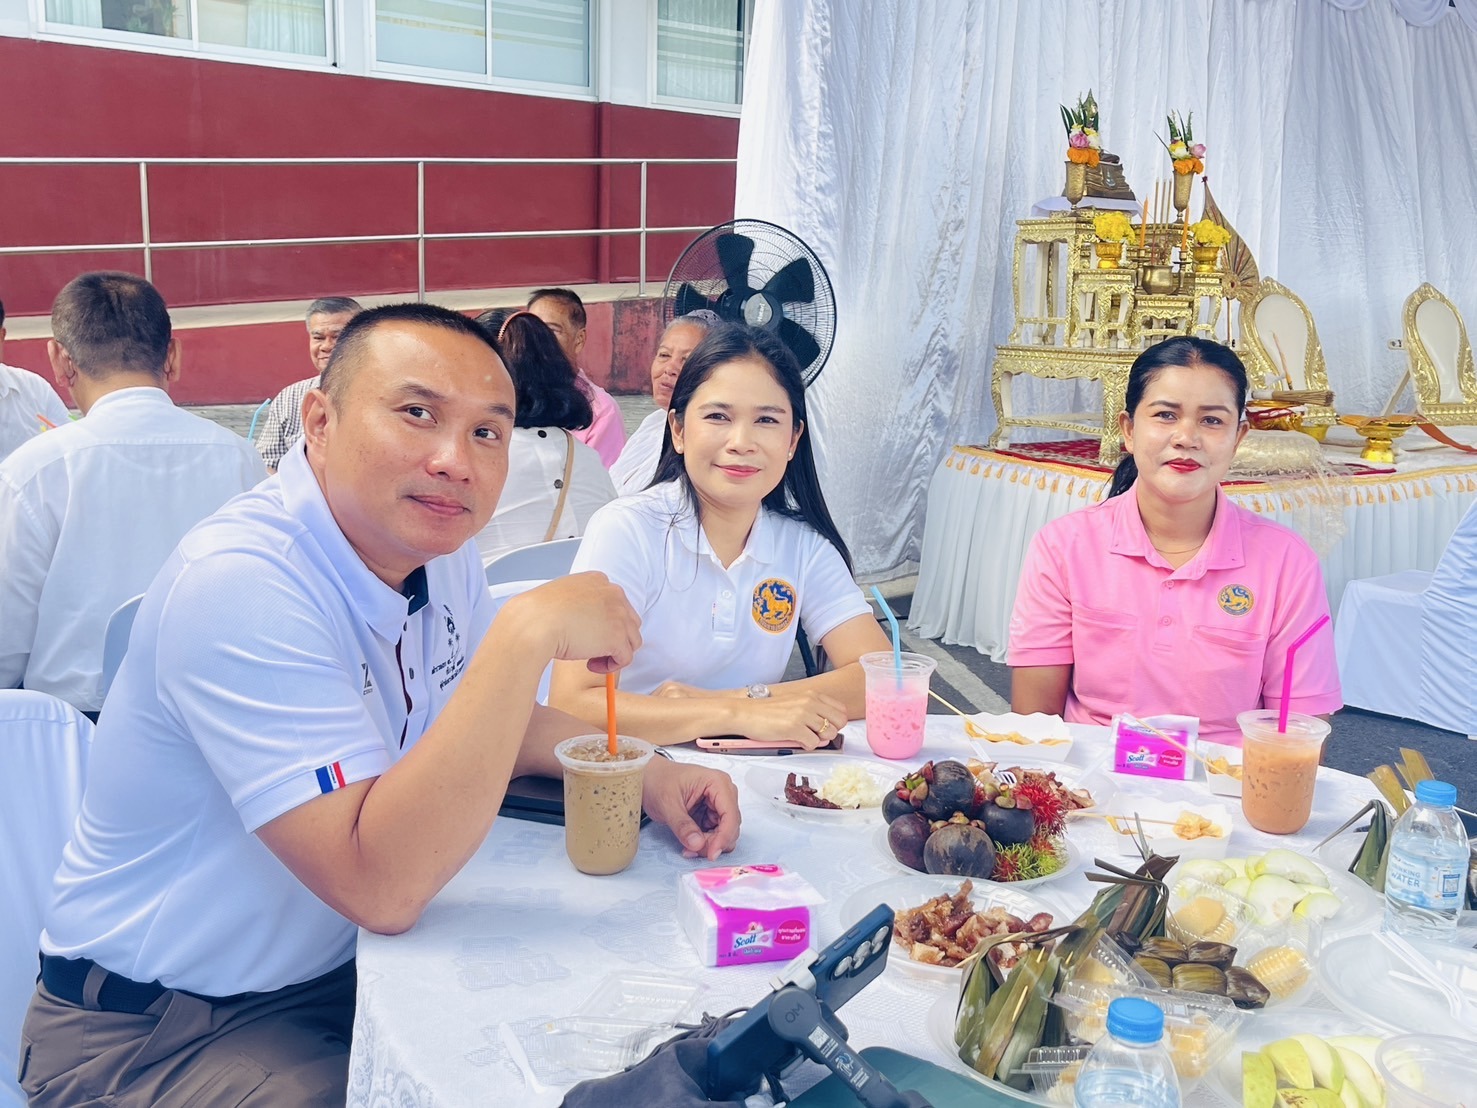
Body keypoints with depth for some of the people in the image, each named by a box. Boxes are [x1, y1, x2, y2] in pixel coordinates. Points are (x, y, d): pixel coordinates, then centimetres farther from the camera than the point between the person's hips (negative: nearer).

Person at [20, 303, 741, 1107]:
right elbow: (382, 886, -35)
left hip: (346, 970, 8)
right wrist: (530, 631, -35)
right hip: (152, 1035, -7)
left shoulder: (434, 542, -4)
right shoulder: (240, 581, -28)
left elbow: (485, 725, 13)